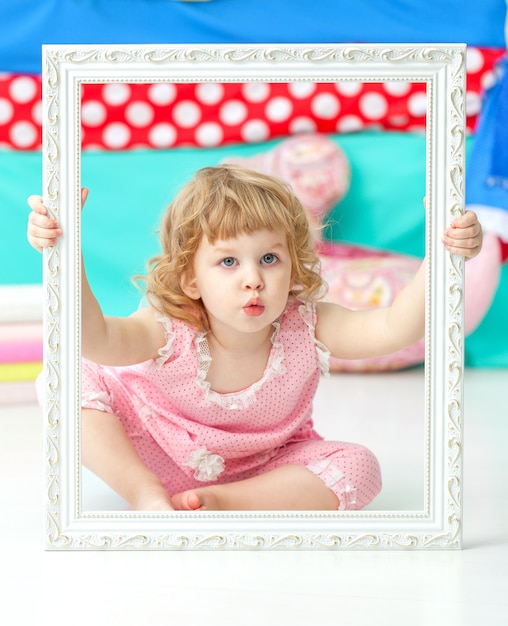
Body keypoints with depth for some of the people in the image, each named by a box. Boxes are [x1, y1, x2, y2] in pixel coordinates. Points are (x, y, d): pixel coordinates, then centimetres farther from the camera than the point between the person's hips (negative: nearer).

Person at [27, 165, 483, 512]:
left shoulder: (305, 331, -26)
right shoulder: (169, 335, -32)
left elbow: (393, 328, -39)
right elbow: (93, 338, -50)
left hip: (262, 465, 2)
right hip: (158, 456, -2)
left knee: (358, 469, -23)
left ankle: (222, 502, -20)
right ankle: (145, 494, -17)